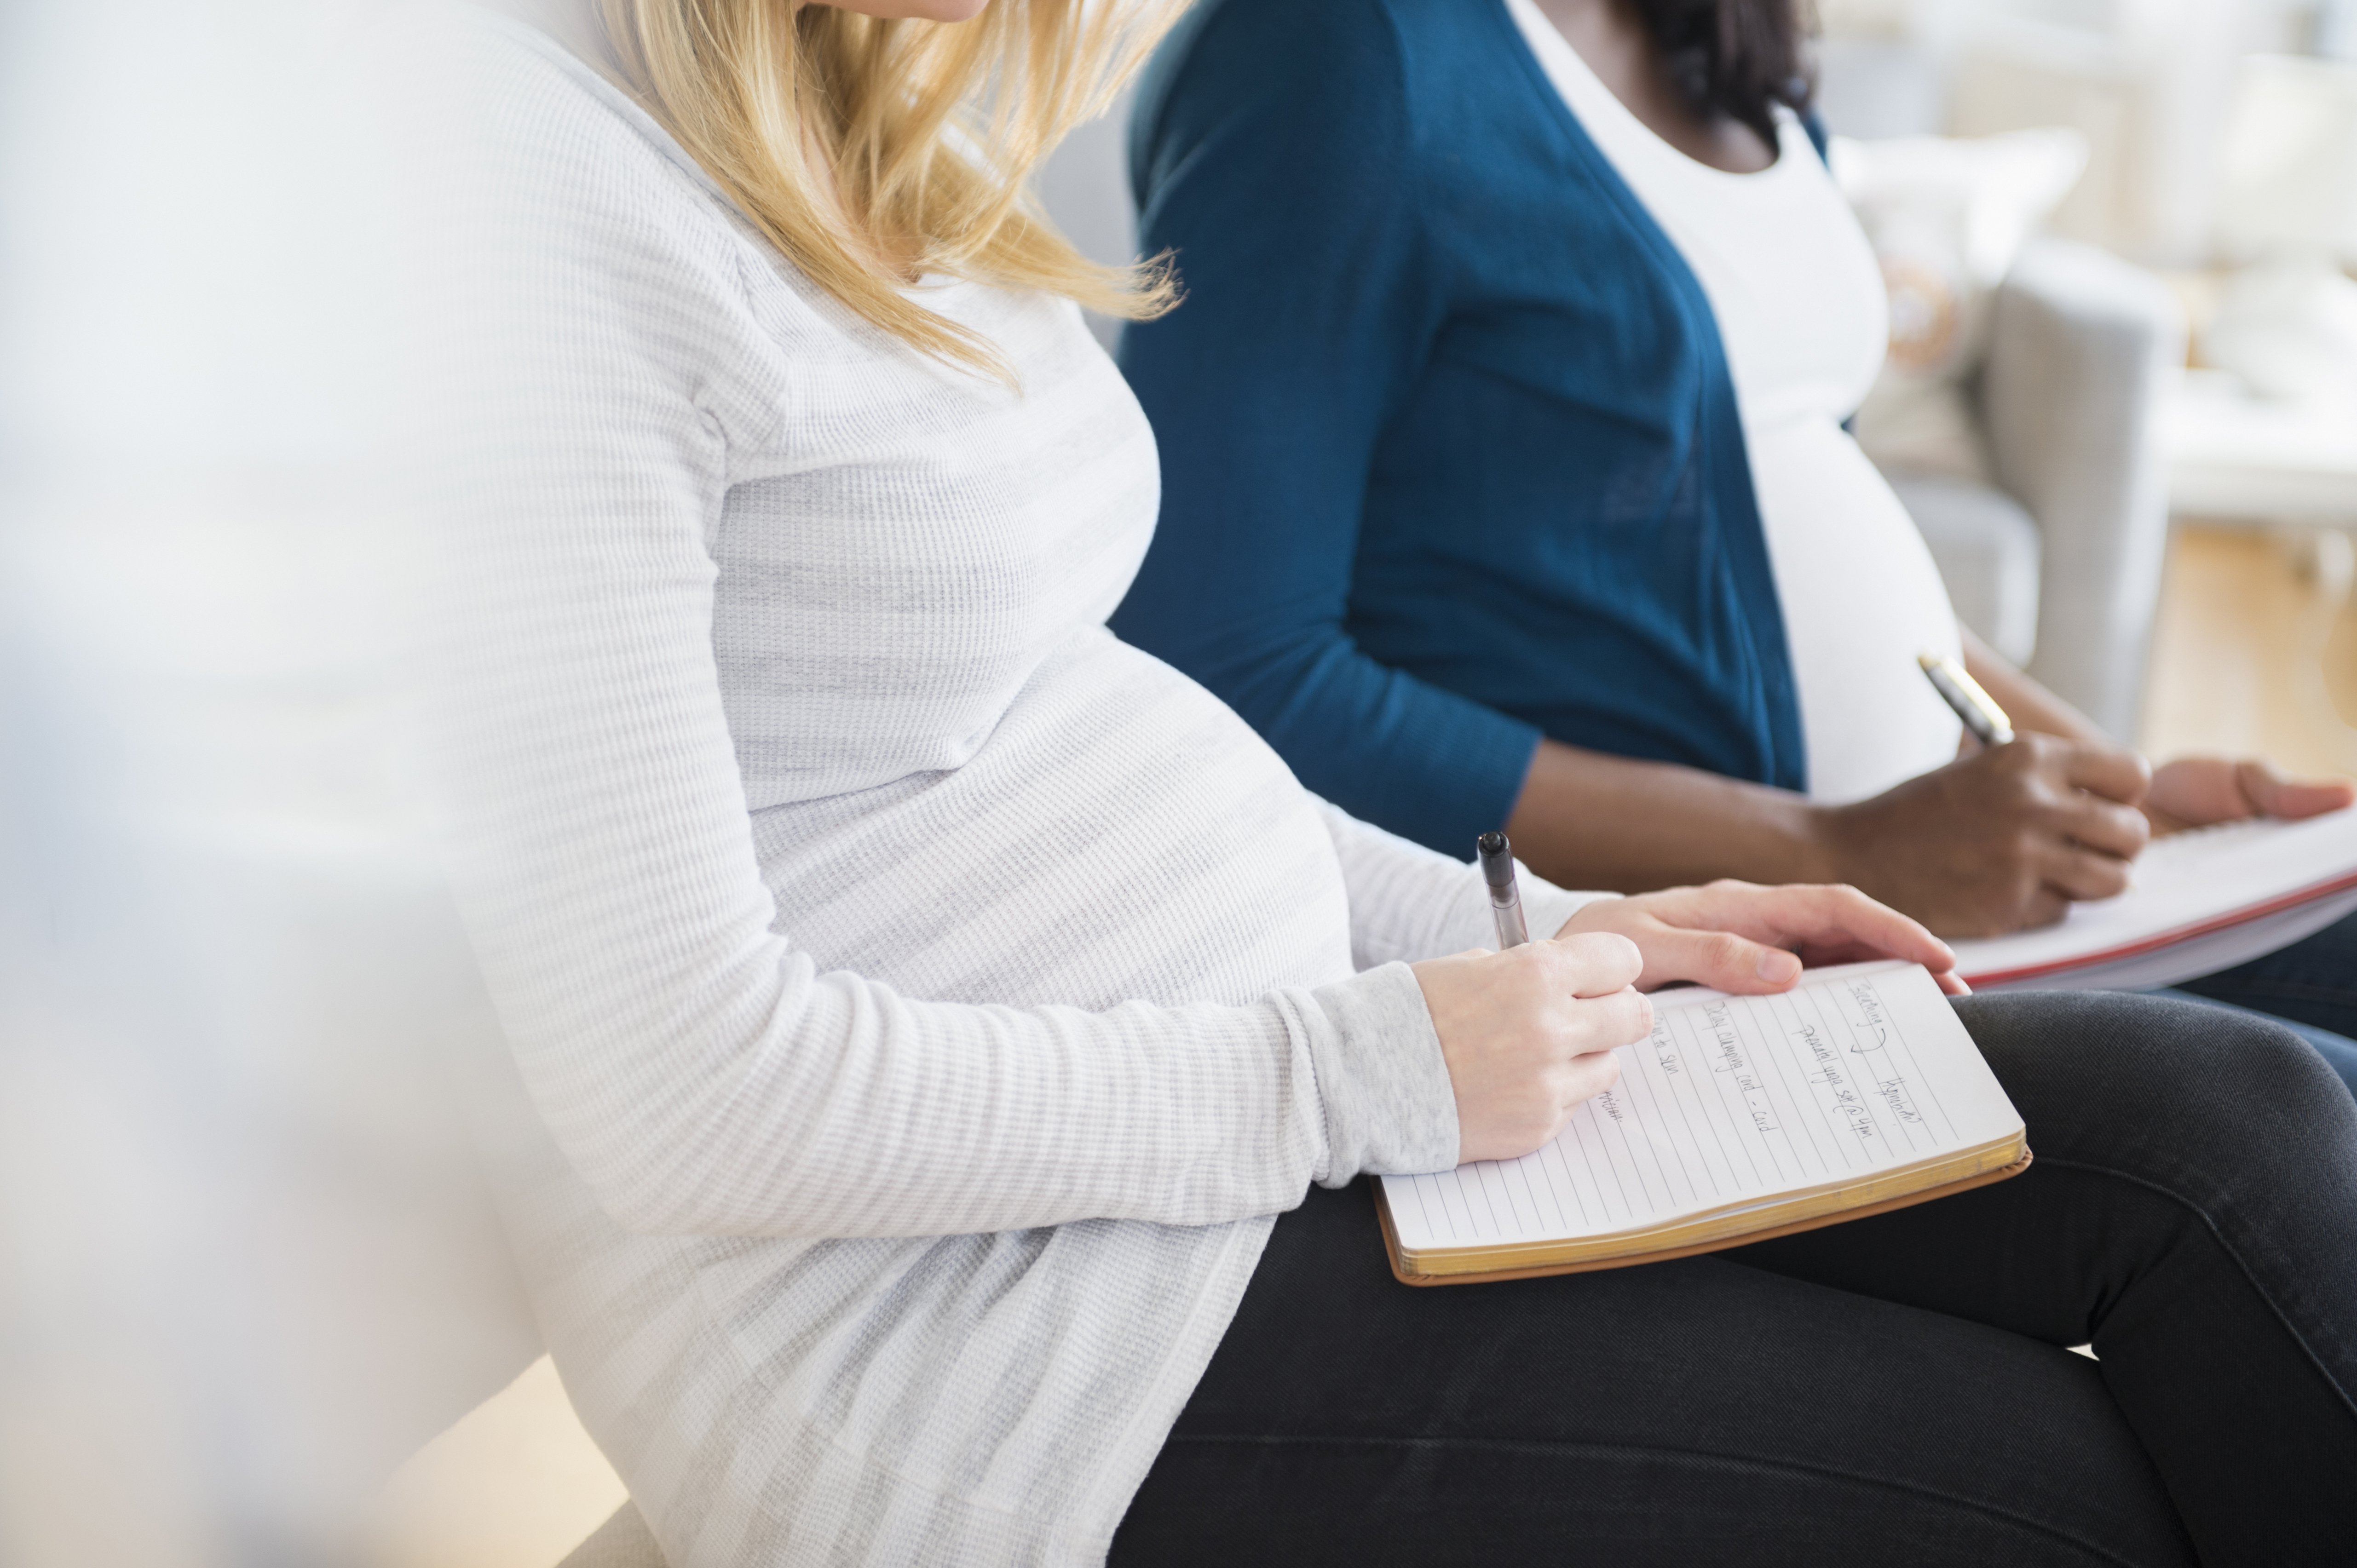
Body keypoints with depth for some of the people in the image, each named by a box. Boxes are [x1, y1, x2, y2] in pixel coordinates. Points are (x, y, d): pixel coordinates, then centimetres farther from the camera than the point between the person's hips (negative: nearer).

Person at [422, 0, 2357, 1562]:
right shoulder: (529, 181, -20)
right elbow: (689, 1089, -23)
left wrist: (1522, 932, 8)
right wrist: (1344, 1075, -17)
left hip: (1242, 1081, 9)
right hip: (962, 1303, -8)